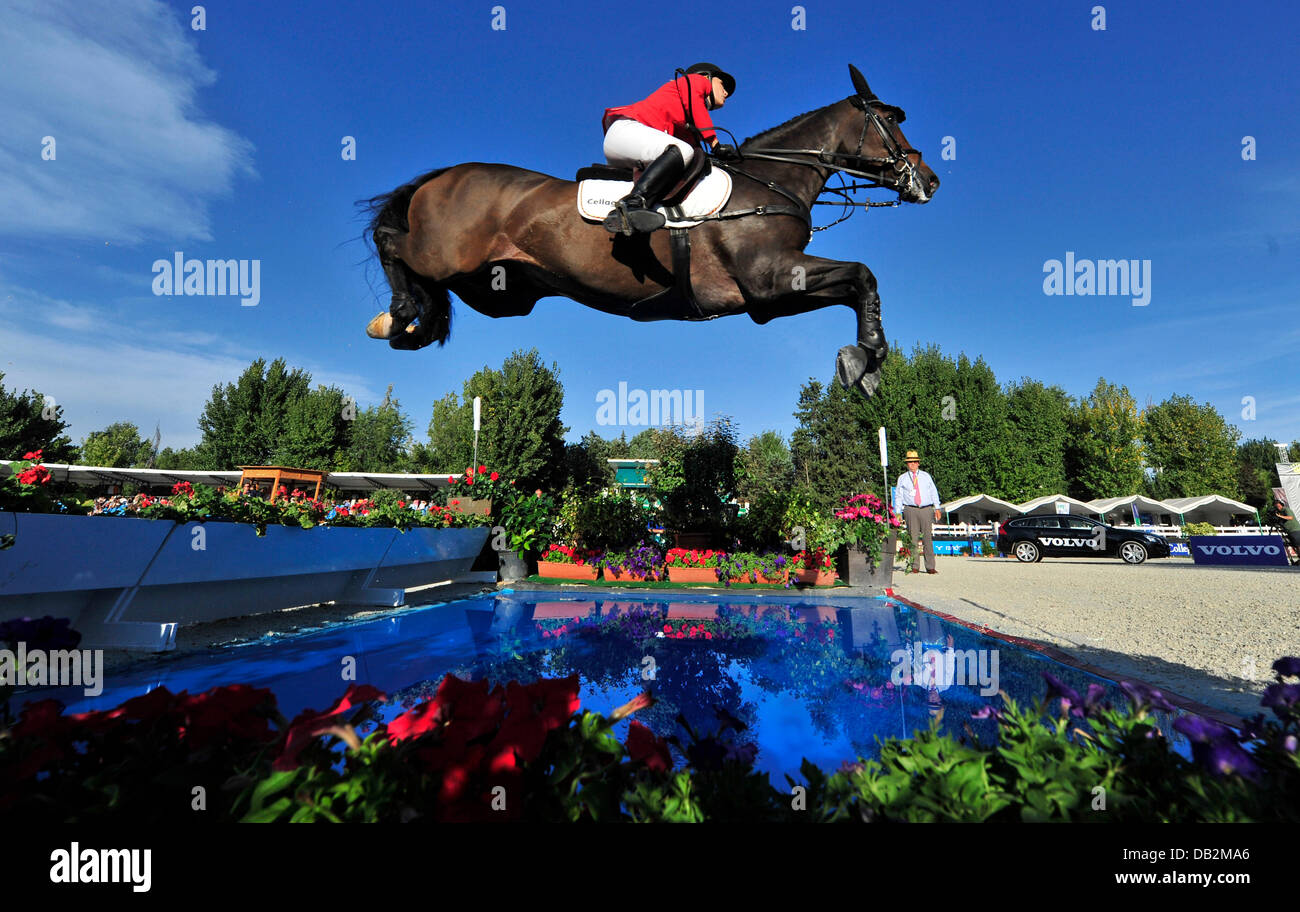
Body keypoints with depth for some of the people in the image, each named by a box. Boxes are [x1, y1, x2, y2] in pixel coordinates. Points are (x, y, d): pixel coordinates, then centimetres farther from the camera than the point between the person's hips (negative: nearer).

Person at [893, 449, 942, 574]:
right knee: (913, 538, -4)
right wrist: (897, 513, 2)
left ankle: (930, 567, -3)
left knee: (928, 538, -4)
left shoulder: (926, 476, 15)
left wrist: (937, 508, 4)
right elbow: (898, 496, 10)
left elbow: (934, 492, 14)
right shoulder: (902, 478, 11)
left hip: (926, 509, 1)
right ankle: (915, 566, 2)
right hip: (910, 510, -1)